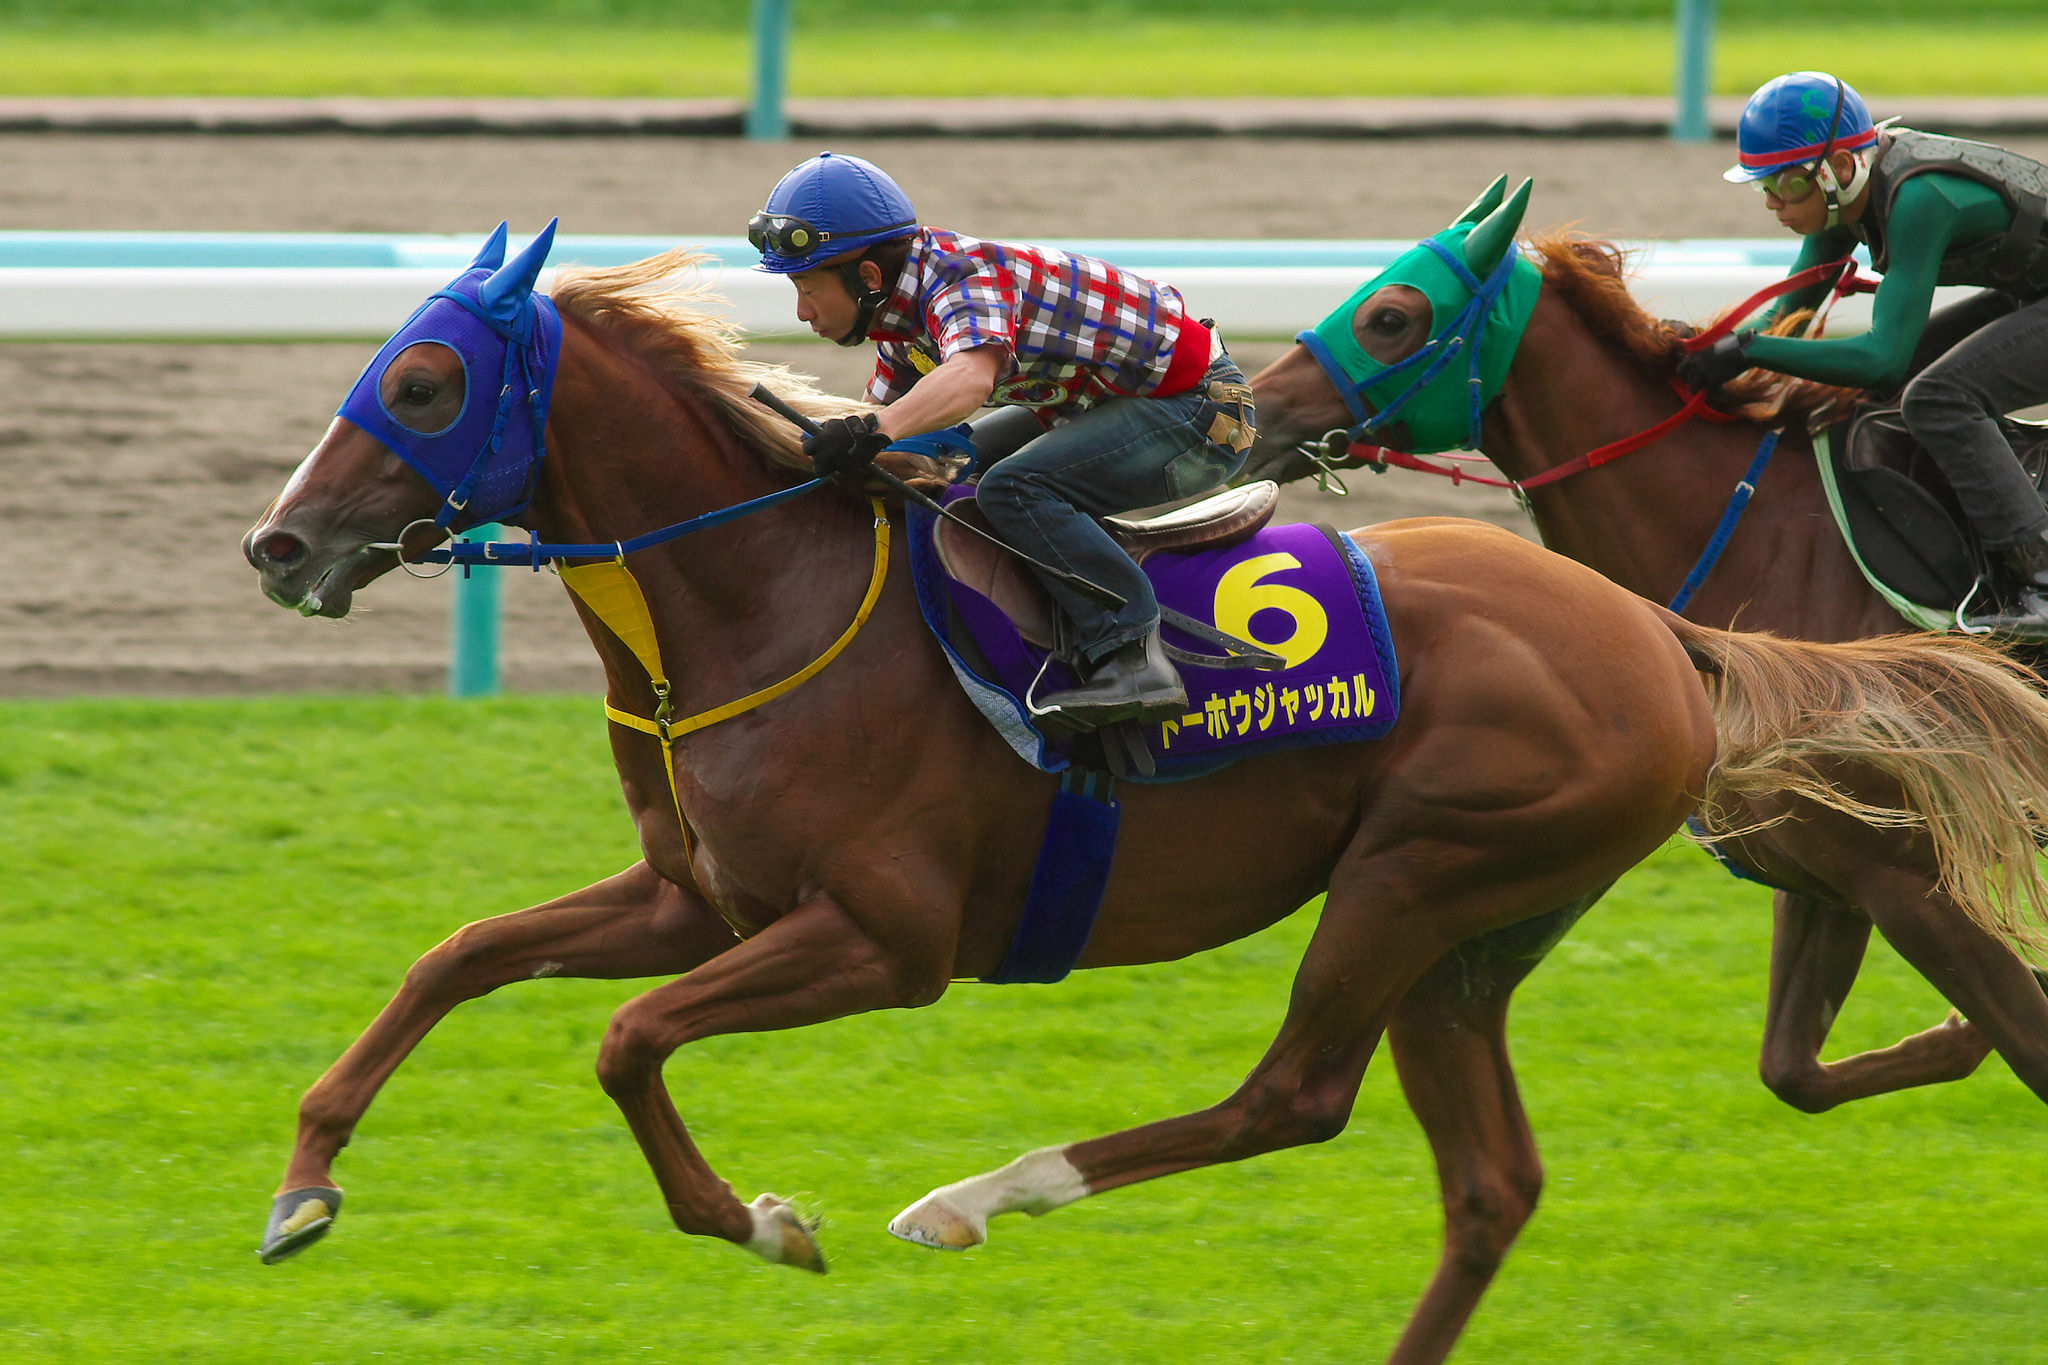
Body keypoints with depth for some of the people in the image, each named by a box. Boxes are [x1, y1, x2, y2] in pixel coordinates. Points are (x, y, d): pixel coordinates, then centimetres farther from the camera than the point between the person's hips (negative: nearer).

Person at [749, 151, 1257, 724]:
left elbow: (971, 375, -47)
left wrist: (874, 432, -59)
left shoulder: (964, 282, -26)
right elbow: (883, 407, 17)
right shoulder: (905, 309, 4)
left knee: (1013, 488, -28)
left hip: (1200, 409, -11)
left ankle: (1134, 659, -30)